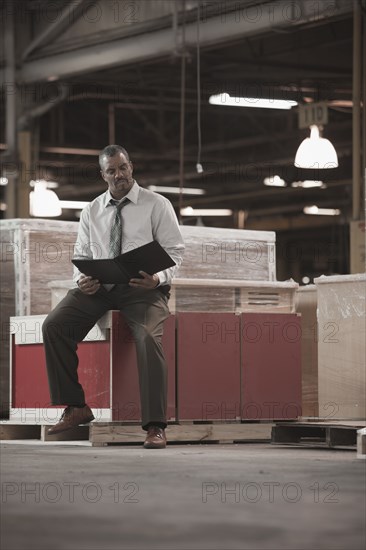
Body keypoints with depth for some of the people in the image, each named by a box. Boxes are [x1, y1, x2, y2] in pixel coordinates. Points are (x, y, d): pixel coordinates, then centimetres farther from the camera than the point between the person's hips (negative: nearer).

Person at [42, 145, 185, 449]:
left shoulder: (157, 205, 4)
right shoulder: (92, 211, 16)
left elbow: (175, 251, -1)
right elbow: (81, 254, 16)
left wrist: (158, 279, -21)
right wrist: (81, 279, -8)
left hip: (142, 287, -4)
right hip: (98, 287, 4)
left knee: (148, 337, -34)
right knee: (54, 325, -20)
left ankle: (155, 426, -30)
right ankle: (75, 408, -11)